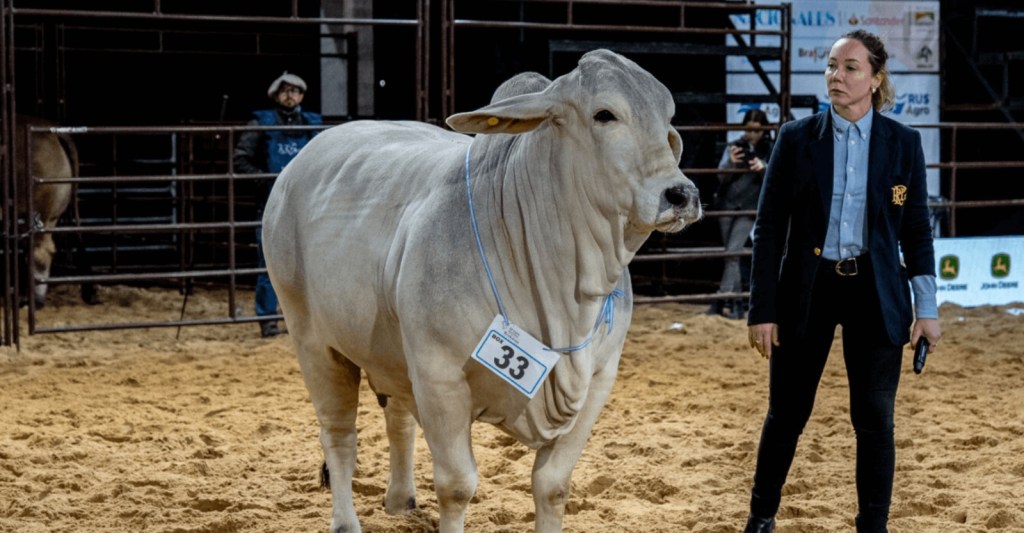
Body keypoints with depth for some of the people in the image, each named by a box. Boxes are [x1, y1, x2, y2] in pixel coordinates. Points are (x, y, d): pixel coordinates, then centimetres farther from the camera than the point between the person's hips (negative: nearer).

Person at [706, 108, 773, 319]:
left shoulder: (770, 151, 2)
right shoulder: (734, 147, 5)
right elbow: (722, 178, 0)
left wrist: (763, 168, -23)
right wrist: (730, 163, -22)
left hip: (749, 209, -3)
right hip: (727, 205, 3)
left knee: (733, 253, -14)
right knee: (731, 254, 6)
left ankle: (721, 301, -14)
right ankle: (736, 304, 13)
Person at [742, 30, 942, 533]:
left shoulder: (903, 142, 0)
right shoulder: (796, 138, -3)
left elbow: (916, 229, 5)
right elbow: (769, 227, -2)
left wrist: (927, 307, 1)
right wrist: (762, 308, -6)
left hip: (875, 292, 0)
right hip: (806, 288, 0)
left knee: (875, 419, 5)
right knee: (786, 413, 10)